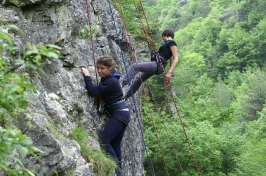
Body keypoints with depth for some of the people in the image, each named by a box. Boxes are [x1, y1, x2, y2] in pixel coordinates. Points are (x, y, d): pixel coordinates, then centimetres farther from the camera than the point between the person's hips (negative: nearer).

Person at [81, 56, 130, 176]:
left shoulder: (111, 81, -18)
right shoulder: (107, 78, 11)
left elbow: (93, 91, -23)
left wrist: (87, 75, -13)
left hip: (120, 113, -11)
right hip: (121, 113, 11)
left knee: (104, 140, -18)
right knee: (115, 145, 9)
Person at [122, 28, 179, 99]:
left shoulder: (171, 42, -5)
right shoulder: (169, 44, 23)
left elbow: (176, 59, -16)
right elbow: (171, 62, 22)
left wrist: (169, 72, -25)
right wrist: (169, 76, 22)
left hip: (157, 64, -11)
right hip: (156, 66, 11)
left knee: (134, 66, -22)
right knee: (138, 80, 18)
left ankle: (122, 84, -32)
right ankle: (125, 97, 28)